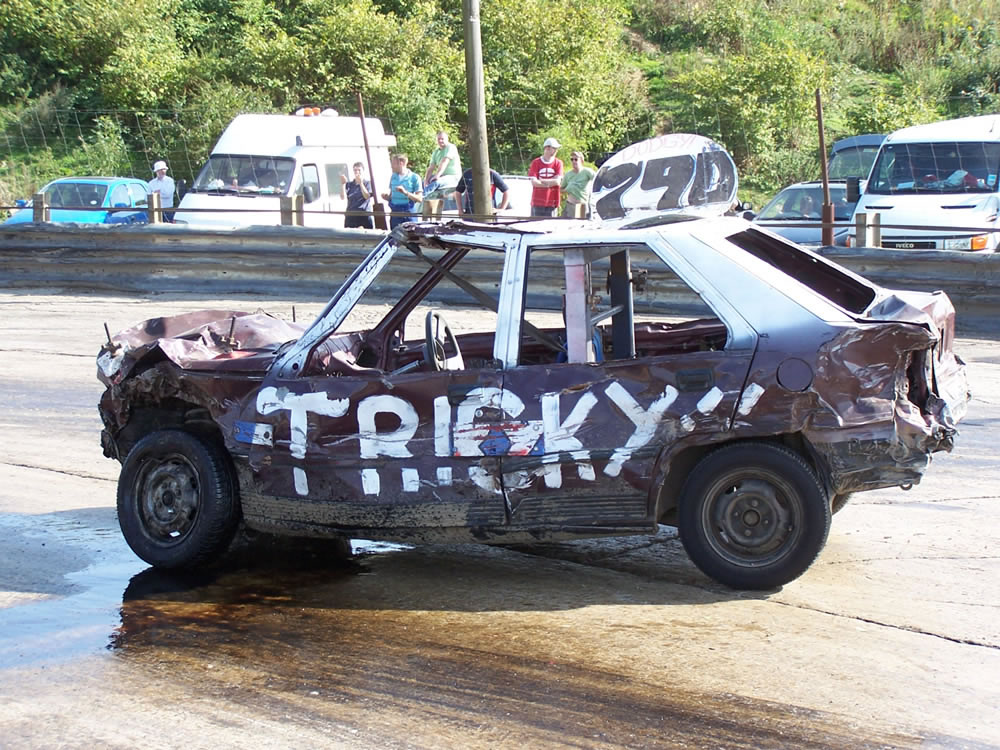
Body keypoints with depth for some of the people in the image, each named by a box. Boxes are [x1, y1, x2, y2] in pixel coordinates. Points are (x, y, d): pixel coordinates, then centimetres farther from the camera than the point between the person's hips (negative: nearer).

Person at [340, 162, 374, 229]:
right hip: (351, 216, 2)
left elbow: (367, 196, -10)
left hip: (365, 216, -2)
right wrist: (343, 184, -10)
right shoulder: (349, 184, 12)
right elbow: (343, 198, 0)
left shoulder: (368, 183, 6)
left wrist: (360, 183, -17)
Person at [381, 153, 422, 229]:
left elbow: (419, 199, -7)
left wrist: (405, 192, -20)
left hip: (408, 215, -5)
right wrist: (387, 196, -2)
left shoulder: (414, 177, -3)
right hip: (395, 214, 5)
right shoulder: (393, 177, 12)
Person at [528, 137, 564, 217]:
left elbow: (557, 181, -7)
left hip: (551, 204, 0)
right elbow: (534, 182, -8)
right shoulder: (536, 163, 1)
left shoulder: (558, 163, 4)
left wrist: (541, 180, -7)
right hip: (537, 203, 0)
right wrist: (551, 183, -8)